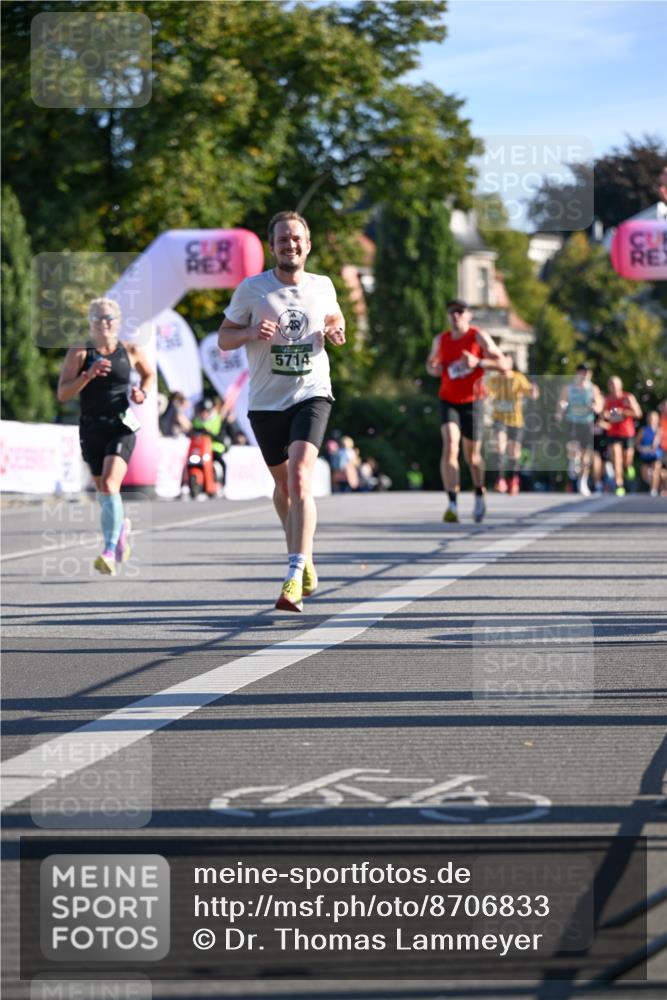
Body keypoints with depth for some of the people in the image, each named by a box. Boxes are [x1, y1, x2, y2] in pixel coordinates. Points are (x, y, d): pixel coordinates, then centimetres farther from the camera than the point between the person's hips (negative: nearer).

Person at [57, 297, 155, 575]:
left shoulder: (132, 352, 3)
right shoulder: (79, 354, 0)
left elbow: (149, 375, 24)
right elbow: (62, 394, -6)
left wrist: (142, 393, 3)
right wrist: (87, 375, -20)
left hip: (122, 428, -2)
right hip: (91, 429, 2)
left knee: (110, 484, -21)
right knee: (102, 490, 13)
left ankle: (110, 551, -24)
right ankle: (121, 526, 45)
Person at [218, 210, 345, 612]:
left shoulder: (323, 287, 3)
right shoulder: (252, 289, -2)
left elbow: (335, 318, 24)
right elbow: (223, 338, 4)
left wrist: (336, 332, 0)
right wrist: (251, 332, -17)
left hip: (311, 395, -1)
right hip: (266, 401, 1)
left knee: (300, 479, -20)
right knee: (283, 484, 14)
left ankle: (295, 578, -26)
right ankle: (305, 558, 40)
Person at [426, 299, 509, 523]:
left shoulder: (479, 337, -8)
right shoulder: (441, 340, 4)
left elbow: (504, 363, -13)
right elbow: (431, 362, 22)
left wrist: (478, 362, -28)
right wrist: (433, 369, -2)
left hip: (473, 402, -1)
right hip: (448, 401, 1)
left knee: (472, 455, 9)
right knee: (449, 447, -21)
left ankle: (479, 494, 38)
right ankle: (452, 504, -26)